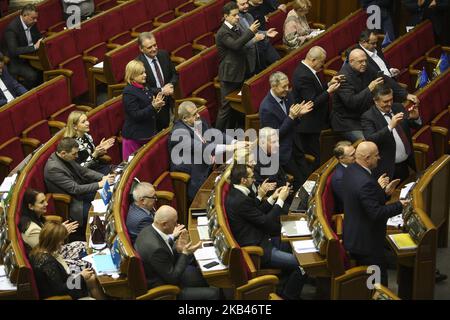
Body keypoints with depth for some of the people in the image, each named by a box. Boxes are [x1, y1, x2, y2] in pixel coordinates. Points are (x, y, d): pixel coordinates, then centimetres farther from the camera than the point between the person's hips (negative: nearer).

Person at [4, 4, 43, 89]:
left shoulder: (31, 23, -1)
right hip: (16, 60, -7)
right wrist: (34, 47, -33)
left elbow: (39, 37, 15)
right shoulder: (12, 28, -24)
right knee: (32, 75, -30)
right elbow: (13, 51, -32)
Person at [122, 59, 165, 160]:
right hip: (135, 137, -8)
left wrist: (157, 104, -1)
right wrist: (153, 106, -26)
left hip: (148, 133, 8)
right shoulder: (129, 92, -14)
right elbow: (136, 115, -19)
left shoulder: (144, 88, 10)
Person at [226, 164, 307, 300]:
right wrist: (280, 200, -10)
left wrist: (272, 198, 8)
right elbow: (266, 222, -19)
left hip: (257, 240, 11)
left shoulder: (235, 193, 5)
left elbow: (257, 213, 14)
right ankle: (288, 296, 5)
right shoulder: (241, 201, -25)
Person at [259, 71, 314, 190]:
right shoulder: (266, 108, -26)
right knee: (299, 181, 1)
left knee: (307, 175, 13)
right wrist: (291, 117, -26)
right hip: (282, 151, -7)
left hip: (294, 145, 7)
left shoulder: (287, 96, -3)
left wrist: (299, 114, -14)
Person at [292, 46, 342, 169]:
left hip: (311, 124, 11)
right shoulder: (304, 76, -24)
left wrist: (329, 84, 6)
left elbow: (315, 90, 18)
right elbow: (312, 103, -25)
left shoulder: (304, 69, 6)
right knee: (313, 160, -2)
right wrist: (328, 92, -19)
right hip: (308, 126, -11)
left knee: (314, 157, 18)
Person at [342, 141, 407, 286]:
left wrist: (385, 192, 6)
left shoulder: (350, 170, 0)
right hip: (367, 242, -10)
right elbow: (376, 213, -27)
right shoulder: (365, 182, -30)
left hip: (352, 236, 10)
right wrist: (399, 206, -15)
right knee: (379, 282, 4)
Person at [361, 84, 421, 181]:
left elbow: (416, 125, 10)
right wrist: (390, 126, -34)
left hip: (406, 163, 6)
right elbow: (370, 140, -26)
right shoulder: (367, 117, -13)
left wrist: (416, 118, -14)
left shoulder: (398, 107, 5)